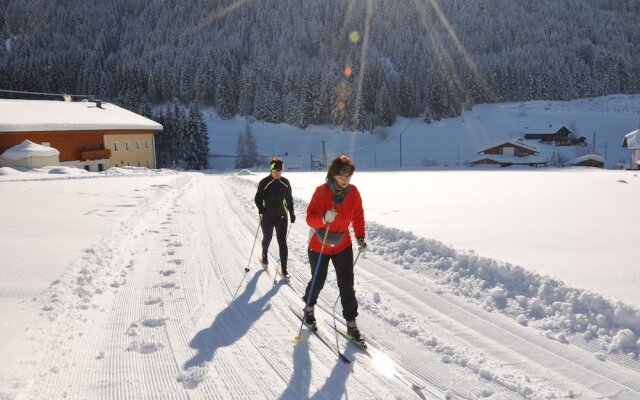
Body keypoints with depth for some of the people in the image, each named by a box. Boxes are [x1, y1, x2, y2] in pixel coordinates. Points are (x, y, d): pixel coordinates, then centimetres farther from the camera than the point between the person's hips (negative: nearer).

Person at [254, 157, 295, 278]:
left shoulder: (285, 182, 0)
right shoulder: (264, 183, -10)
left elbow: (289, 198, 11)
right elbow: (258, 198, -4)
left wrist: (291, 213, 10)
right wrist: (261, 209, -21)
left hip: (281, 216, 2)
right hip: (267, 217, -1)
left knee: (282, 242, -3)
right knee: (267, 238, 16)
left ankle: (284, 268, 3)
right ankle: (264, 255, 48)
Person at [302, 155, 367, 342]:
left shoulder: (353, 192, -9)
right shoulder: (322, 191, -22)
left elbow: (358, 215, 3)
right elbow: (310, 218, -26)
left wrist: (360, 237, -6)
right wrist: (324, 218, -47)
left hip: (343, 246, 3)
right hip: (319, 246, -3)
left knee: (347, 284, 1)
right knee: (318, 281, 15)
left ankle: (351, 323, 12)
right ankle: (309, 307, 44)